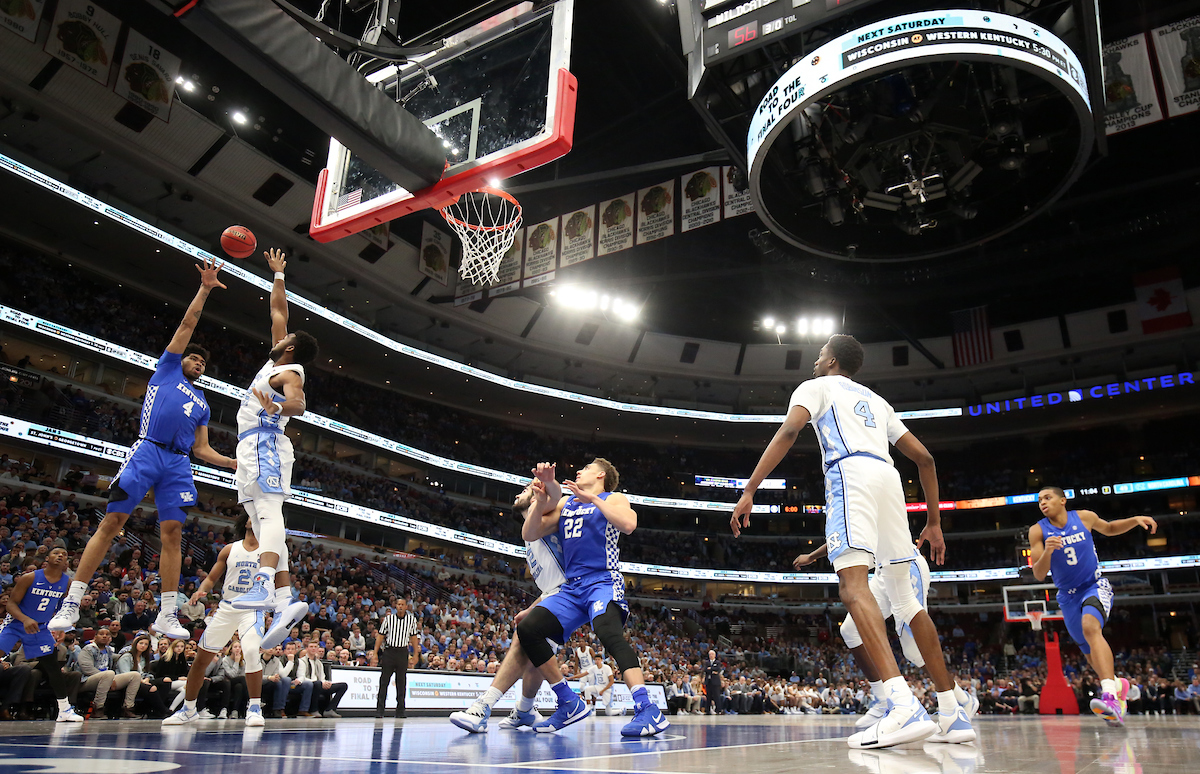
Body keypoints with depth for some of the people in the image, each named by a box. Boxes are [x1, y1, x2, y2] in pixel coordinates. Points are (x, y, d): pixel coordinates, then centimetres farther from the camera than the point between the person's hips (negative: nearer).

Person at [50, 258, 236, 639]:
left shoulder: (202, 403, 27)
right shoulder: (167, 368, 18)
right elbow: (187, 324, 12)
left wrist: (236, 463, 13)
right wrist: (204, 289, 7)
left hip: (178, 464, 4)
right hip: (147, 452, -4)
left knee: (172, 533, -4)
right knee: (111, 523, -9)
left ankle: (168, 616, -4)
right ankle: (71, 604, -4)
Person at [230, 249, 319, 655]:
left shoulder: (290, 373, -4)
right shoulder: (278, 360, 22)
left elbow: (298, 403, -26)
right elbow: (278, 311, 33)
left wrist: (277, 406, -46)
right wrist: (278, 275, 38)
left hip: (265, 443, -10)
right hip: (252, 446, 10)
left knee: (269, 514, -27)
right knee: (265, 524, 1)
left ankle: (264, 586, -45)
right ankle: (283, 602, -6)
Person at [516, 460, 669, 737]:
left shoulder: (613, 498, 7)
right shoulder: (564, 503, 23)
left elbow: (628, 524, -16)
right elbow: (529, 535, 14)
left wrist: (593, 499, -13)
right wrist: (543, 494, 4)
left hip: (603, 582, -6)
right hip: (572, 588, 7)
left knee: (608, 632, -33)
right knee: (527, 629, -10)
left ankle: (648, 711, -40)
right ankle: (570, 704, -1)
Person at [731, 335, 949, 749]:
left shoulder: (816, 386, 16)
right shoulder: (877, 400, 34)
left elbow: (789, 430, -5)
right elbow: (924, 457, 28)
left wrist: (749, 491, -11)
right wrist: (934, 522, 31)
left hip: (850, 474, -7)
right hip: (888, 478, 7)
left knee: (853, 582, -20)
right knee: (905, 595, 14)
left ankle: (904, 705, -38)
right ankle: (950, 709, 16)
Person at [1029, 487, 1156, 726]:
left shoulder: (1084, 517, -5)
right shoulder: (1038, 531, -9)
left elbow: (1109, 528, 18)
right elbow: (1038, 575, -13)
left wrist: (1136, 520, 1)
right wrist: (1047, 551, -31)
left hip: (1095, 586, -2)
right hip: (1068, 596, 2)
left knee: (1090, 626, -33)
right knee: (1092, 654, 12)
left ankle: (1110, 695, -45)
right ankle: (1118, 685, 44)